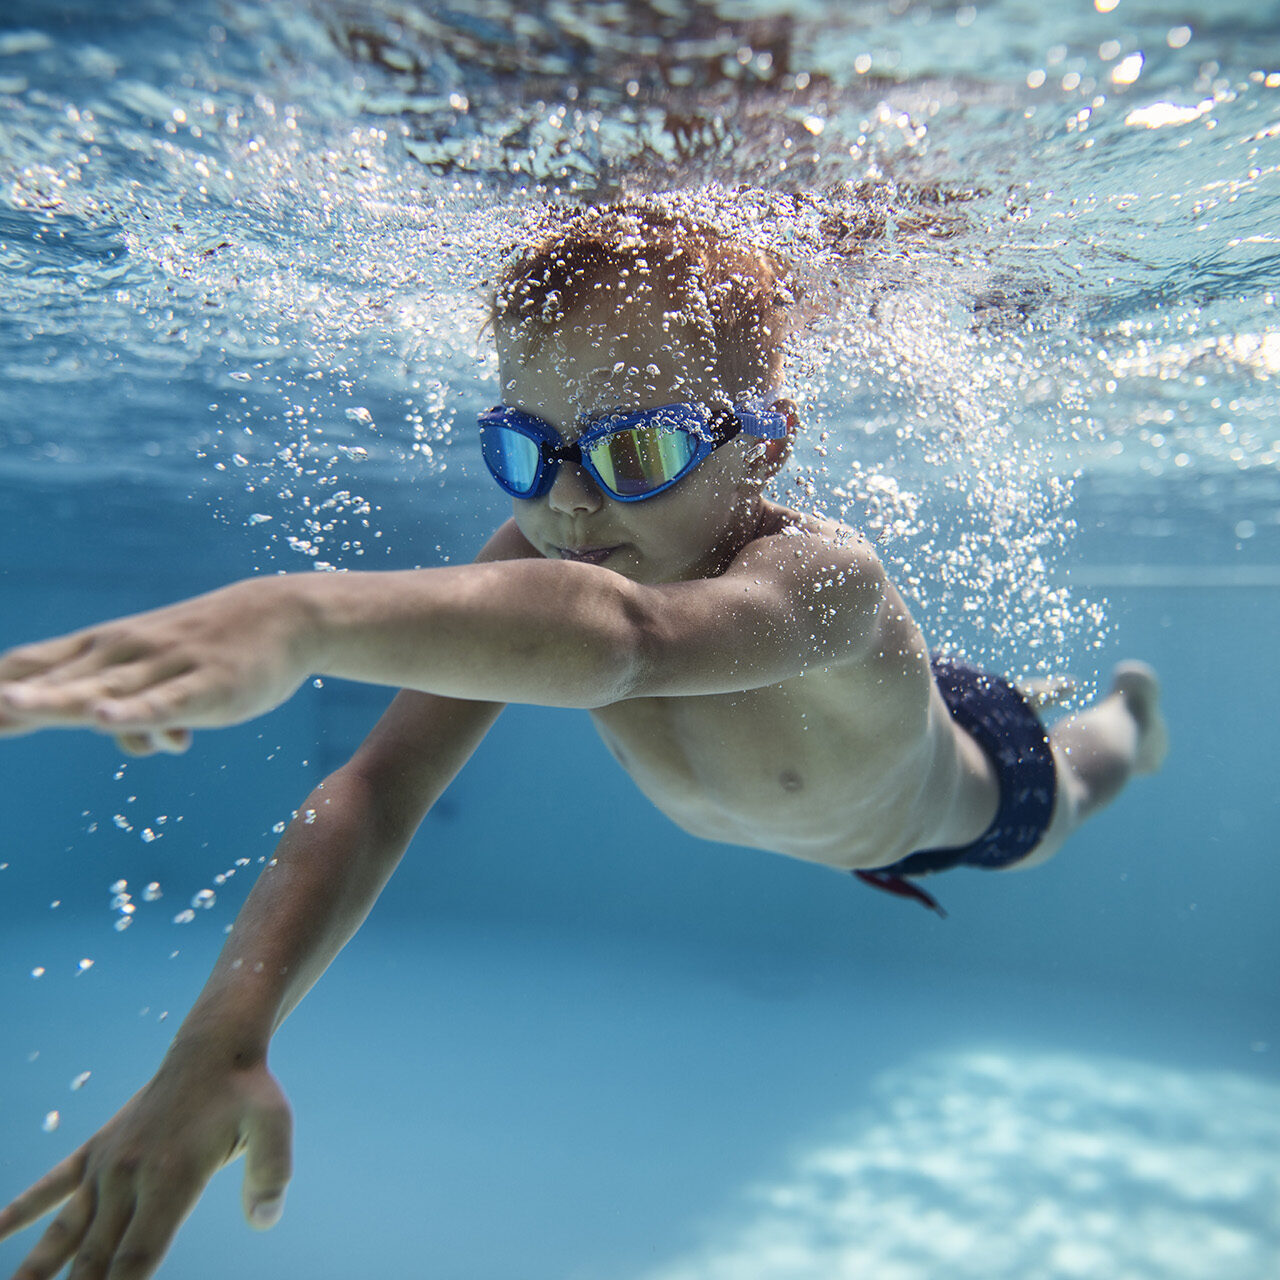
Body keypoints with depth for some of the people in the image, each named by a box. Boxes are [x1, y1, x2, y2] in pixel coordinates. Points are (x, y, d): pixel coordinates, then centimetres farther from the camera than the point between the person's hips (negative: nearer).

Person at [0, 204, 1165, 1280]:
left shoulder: (823, 578, -53)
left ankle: (1130, 708, 70)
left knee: (1068, 791, 34)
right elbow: (380, 789, -44)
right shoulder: (536, 556, -36)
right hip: (821, 812, 4)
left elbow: (619, 633, -76)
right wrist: (223, 1037, -57)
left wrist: (303, 615, -92)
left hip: (978, 792, -3)